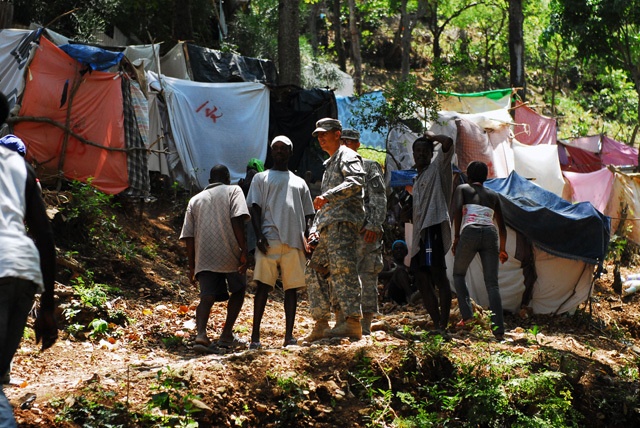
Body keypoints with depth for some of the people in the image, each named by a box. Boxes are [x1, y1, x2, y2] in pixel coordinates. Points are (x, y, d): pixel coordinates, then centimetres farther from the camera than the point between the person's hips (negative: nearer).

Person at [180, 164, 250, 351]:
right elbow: (237, 220, -8)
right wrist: (243, 250, -11)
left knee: (207, 297, -3)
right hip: (229, 253, -2)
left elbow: (189, 236, 13)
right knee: (238, 290, 19)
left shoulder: (195, 199, 20)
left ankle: (201, 334, -29)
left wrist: (192, 266, 16)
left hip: (204, 257, 2)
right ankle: (226, 336, 14)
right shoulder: (233, 191, 10)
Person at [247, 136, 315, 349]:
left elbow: (308, 215, 20)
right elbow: (254, 209, 5)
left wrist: (307, 239, 5)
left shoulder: (299, 183, 23)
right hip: (269, 239, -3)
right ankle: (255, 335, -9)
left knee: (292, 287, 0)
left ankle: (289, 335, 2)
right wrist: (259, 235, -10)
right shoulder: (261, 178, 15)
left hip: (294, 241, 3)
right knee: (263, 285, -9)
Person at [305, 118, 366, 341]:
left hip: (343, 222, -10)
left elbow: (356, 181, -20)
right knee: (315, 272, 8)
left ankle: (352, 321, -27)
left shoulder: (347, 156, 1)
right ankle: (321, 324, 10)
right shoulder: (328, 164, 31)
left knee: (342, 268, -20)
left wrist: (327, 196, -26)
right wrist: (314, 228, 22)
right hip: (327, 228, 10)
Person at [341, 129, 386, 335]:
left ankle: (365, 327, -4)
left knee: (366, 278, -6)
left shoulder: (369, 167, 2)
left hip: (364, 232, -6)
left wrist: (374, 226, -17)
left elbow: (379, 199, -6)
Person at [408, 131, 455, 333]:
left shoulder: (437, 168, 4)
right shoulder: (417, 180, 27)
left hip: (432, 228, -10)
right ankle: (436, 323, 12)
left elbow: (448, 142, -11)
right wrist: (410, 190, 27)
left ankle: (443, 325, -21)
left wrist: (431, 136, 3)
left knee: (438, 275, -16)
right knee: (422, 280, 8)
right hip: (420, 233, 10)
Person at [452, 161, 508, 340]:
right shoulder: (493, 195, 27)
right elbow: (502, 226, 27)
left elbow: (457, 210, -3)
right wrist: (502, 249, 39)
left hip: (470, 233, -2)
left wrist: (456, 237, 0)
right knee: (492, 283, -1)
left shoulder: (462, 189, 17)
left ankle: (467, 314, 0)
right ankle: (499, 329, -14)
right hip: (490, 234, 2)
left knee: (458, 274, 19)